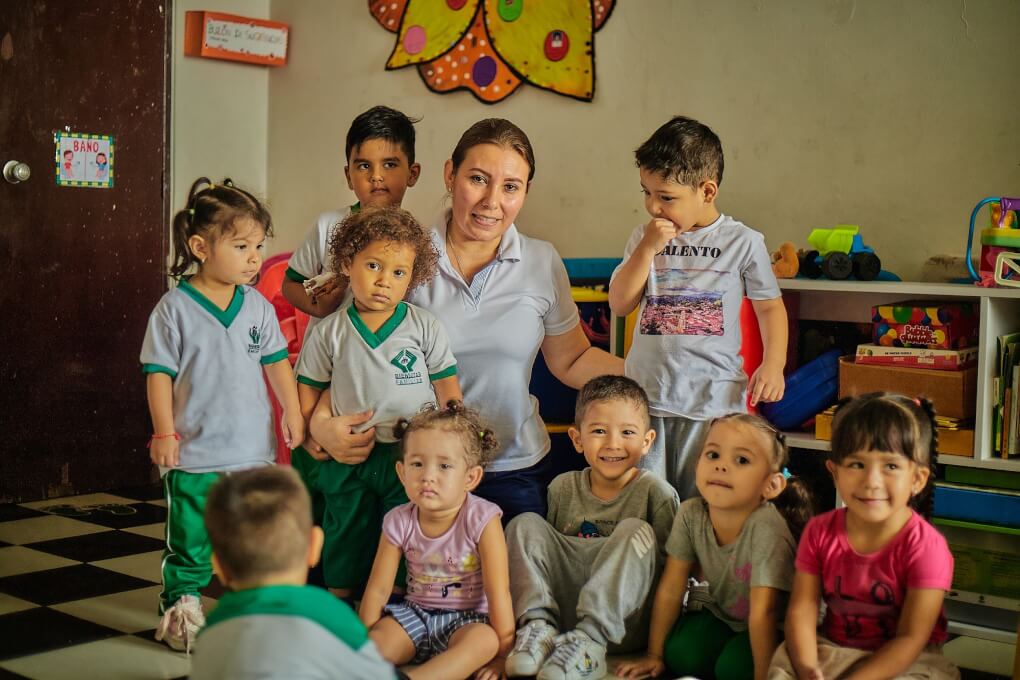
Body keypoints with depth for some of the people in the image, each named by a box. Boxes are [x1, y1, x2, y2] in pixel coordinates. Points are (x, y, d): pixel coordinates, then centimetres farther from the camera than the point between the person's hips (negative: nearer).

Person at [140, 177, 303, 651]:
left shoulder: (258, 307, 3)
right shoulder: (175, 308, -9)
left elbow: (276, 361, 11)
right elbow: (159, 373, -7)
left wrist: (294, 413, 9)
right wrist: (164, 433, -10)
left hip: (254, 448, 4)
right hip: (196, 452, -3)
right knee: (191, 538, 6)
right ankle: (180, 605, 21)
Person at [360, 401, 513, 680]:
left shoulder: (481, 520, -19)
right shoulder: (399, 522, -8)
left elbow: (498, 591, -18)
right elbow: (378, 589, -1)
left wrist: (502, 653, -18)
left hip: (468, 617, -4)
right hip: (416, 612, 5)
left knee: (484, 640, -37)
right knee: (379, 641, -23)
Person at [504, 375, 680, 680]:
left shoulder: (657, 493, -5)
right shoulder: (562, 488, 8)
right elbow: (548, 545, 19)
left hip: (623, 622, -3)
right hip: (563, 614, 3)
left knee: (635, 531, -25)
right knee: (525, 523, -8)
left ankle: (590, 640, -35)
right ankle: (539, 626, -23)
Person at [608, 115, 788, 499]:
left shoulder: (743, 242, 0)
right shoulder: (644, 237, 7)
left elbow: (769, 306, 7)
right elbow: (620, 305, 1)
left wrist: (773, 363, -7)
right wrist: (648, 248, -8)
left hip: (714, 399, -2)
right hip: (646, 396, 3)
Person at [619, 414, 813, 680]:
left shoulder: (766, 527, -35)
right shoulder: (691, 514, -20)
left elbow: (762, 613, -34)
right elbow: (670, 589, -11)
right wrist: (654, 655, -7)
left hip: (773, 626, -4)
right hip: (720, 611, 4)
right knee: (680, 655, -18)